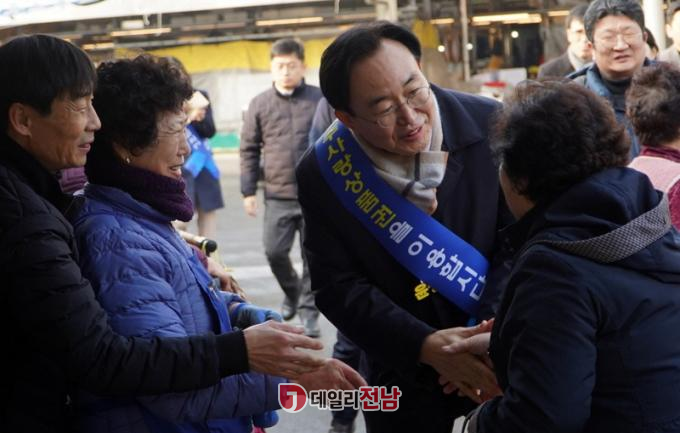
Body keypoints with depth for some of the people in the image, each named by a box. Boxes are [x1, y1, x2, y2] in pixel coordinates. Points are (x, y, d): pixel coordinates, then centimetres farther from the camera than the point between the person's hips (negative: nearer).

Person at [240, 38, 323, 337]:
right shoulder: (260, 104, 4)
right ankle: (291, 291, 28)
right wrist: (248, 191, 4)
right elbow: (249, 150, 8)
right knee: (275, 252, -1)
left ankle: (308, 310, 13)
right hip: (278, 196, 1)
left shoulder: (321, 100, 1)